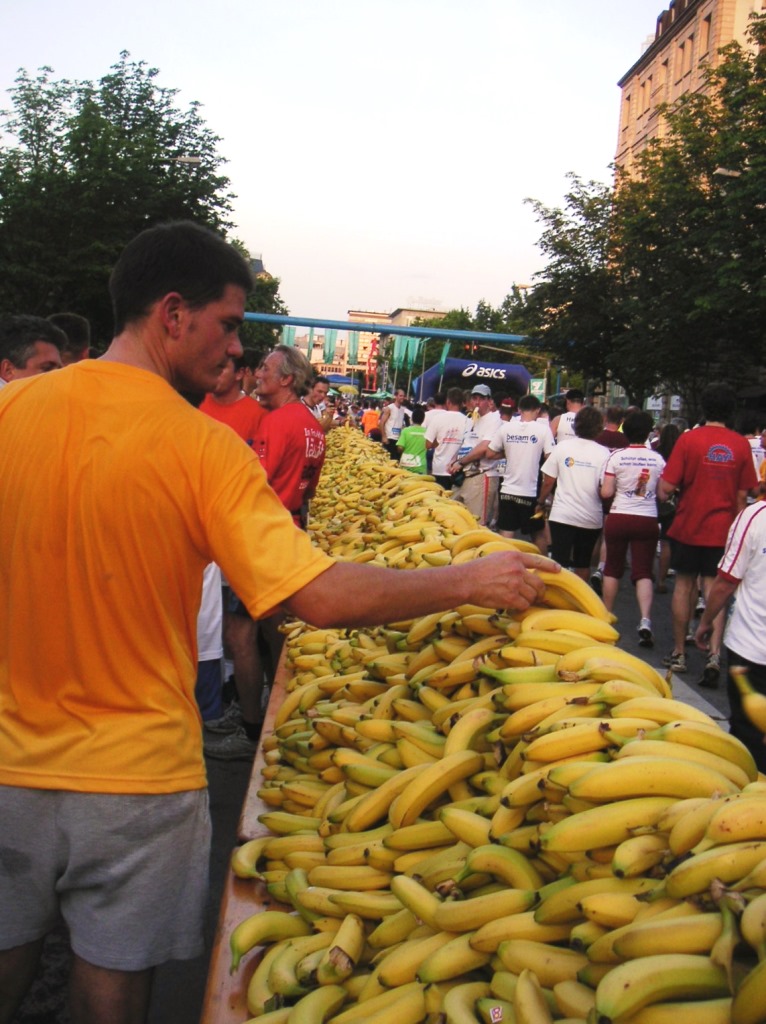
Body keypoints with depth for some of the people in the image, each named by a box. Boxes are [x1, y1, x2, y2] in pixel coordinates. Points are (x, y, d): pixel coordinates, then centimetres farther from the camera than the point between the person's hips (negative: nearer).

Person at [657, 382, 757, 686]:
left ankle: (679, 653, 20)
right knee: (714, 587, 8)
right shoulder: (741, 445, -3)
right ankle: (714, 653, -8)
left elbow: (666, 488, -15)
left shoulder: (689, 439, -11)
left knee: (684, 584, 12)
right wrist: (734, 524, 14)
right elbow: (743, 494, 2)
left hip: (688, 526, -2)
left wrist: (664, 492, 8)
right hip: (723, 529, 2)